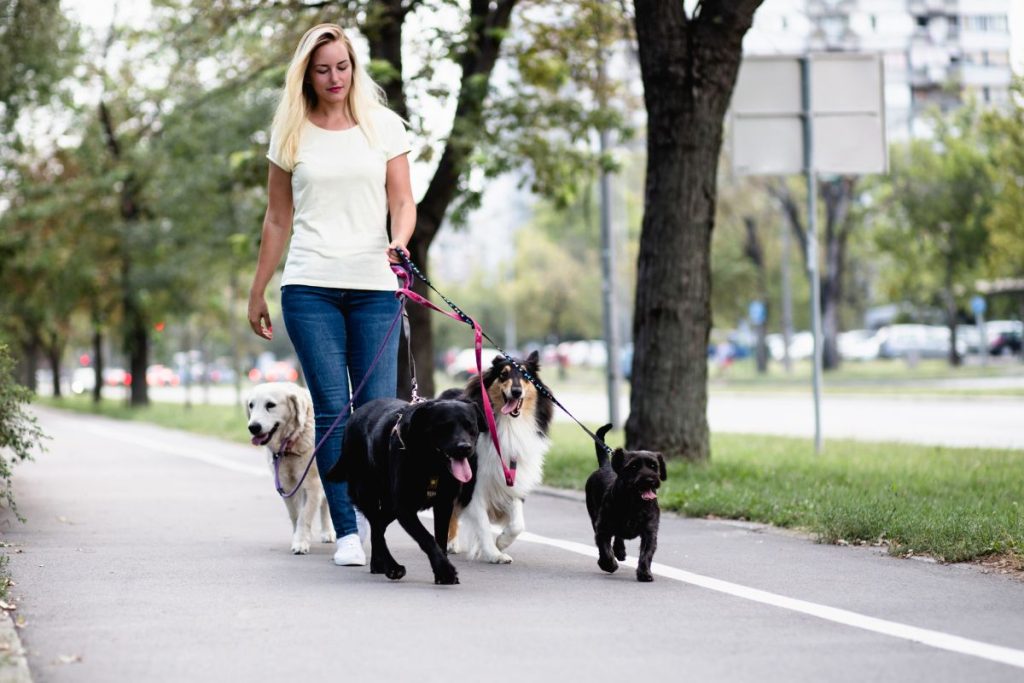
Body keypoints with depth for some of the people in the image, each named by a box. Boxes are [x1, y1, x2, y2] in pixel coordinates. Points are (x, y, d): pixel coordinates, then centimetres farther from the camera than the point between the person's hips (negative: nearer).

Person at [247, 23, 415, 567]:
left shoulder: (385, 126, 8)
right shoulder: (291, 134, 9)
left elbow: (403, 201, 5)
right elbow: (277, 220, 14)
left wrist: (400, 240, -17)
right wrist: (257, 292, 13)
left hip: (374, 287, 0)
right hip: (309, 286, 0)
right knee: (331, 409, -6)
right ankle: (346, 533, -4)